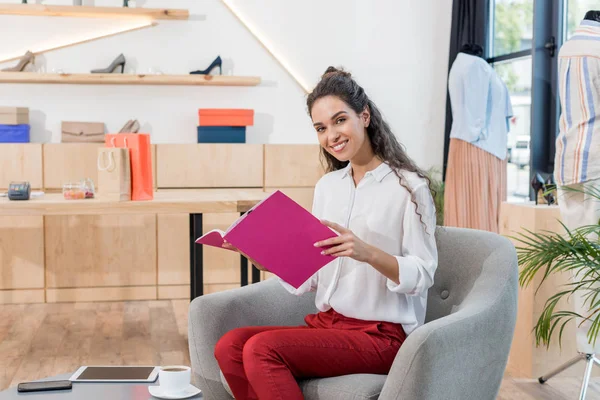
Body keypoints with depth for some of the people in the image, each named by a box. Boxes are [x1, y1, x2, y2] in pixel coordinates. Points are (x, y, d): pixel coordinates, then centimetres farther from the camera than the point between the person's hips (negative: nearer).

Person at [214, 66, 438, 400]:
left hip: (382, 335, -6)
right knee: (230, 347, -17)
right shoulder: (327, 186, 13)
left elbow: (423, 274, -10)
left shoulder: (409, 185, -5)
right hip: (327, 323, 6)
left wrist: (368, 252, -26)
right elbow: (309, 278, 12)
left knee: (262, 349, -26)